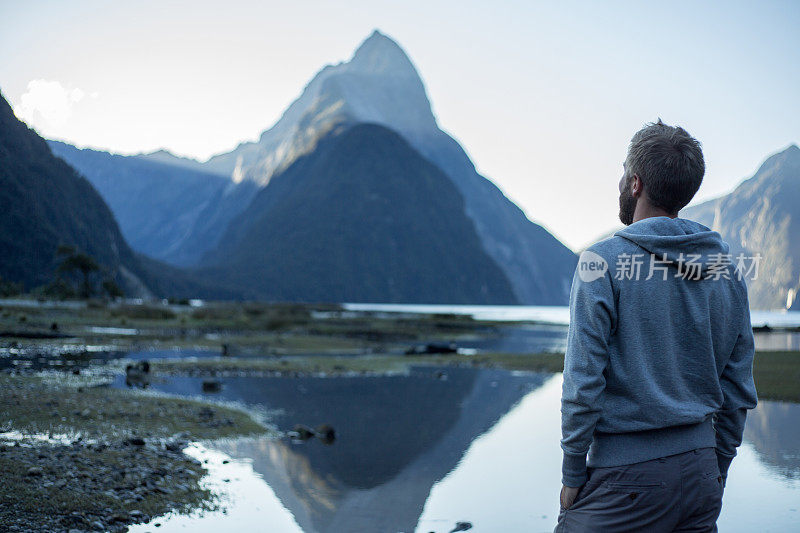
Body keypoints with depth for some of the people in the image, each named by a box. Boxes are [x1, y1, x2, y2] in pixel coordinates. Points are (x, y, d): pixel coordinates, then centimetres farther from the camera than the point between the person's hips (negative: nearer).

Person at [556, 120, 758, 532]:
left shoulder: (603, 262, -11)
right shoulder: (728, 268, 5)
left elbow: (584, 382, -14)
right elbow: (739, 389, 9)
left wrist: (572, 475, -5)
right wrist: (716, 469, 18)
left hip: (626, 476, -5)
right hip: (700, 472, 6)